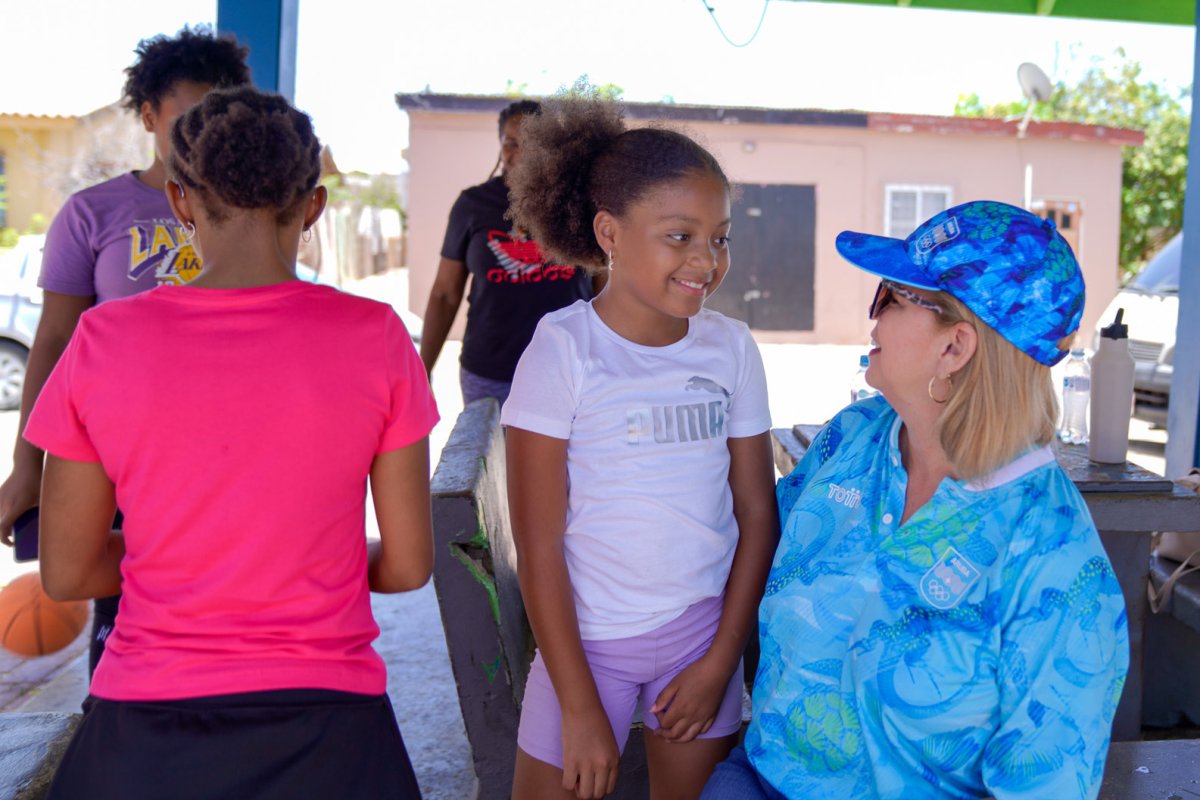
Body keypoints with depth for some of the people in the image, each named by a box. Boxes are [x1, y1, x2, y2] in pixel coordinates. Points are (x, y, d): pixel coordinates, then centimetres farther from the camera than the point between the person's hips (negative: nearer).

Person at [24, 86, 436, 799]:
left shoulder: (103, 341, -8)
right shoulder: (375, 338, -11)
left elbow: (67, 573, 0)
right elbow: (408, 565, -5)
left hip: (148, 730, 1)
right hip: (321, 720, 0)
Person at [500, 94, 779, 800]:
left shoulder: (732, 348, -1)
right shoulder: (564, 350, -14)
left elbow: (758, 512, 3)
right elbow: (539, 544, -13)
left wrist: (720, 662, -1)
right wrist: (581, 707, -13)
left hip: (703, 629, 4)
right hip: (586, 636, -3)